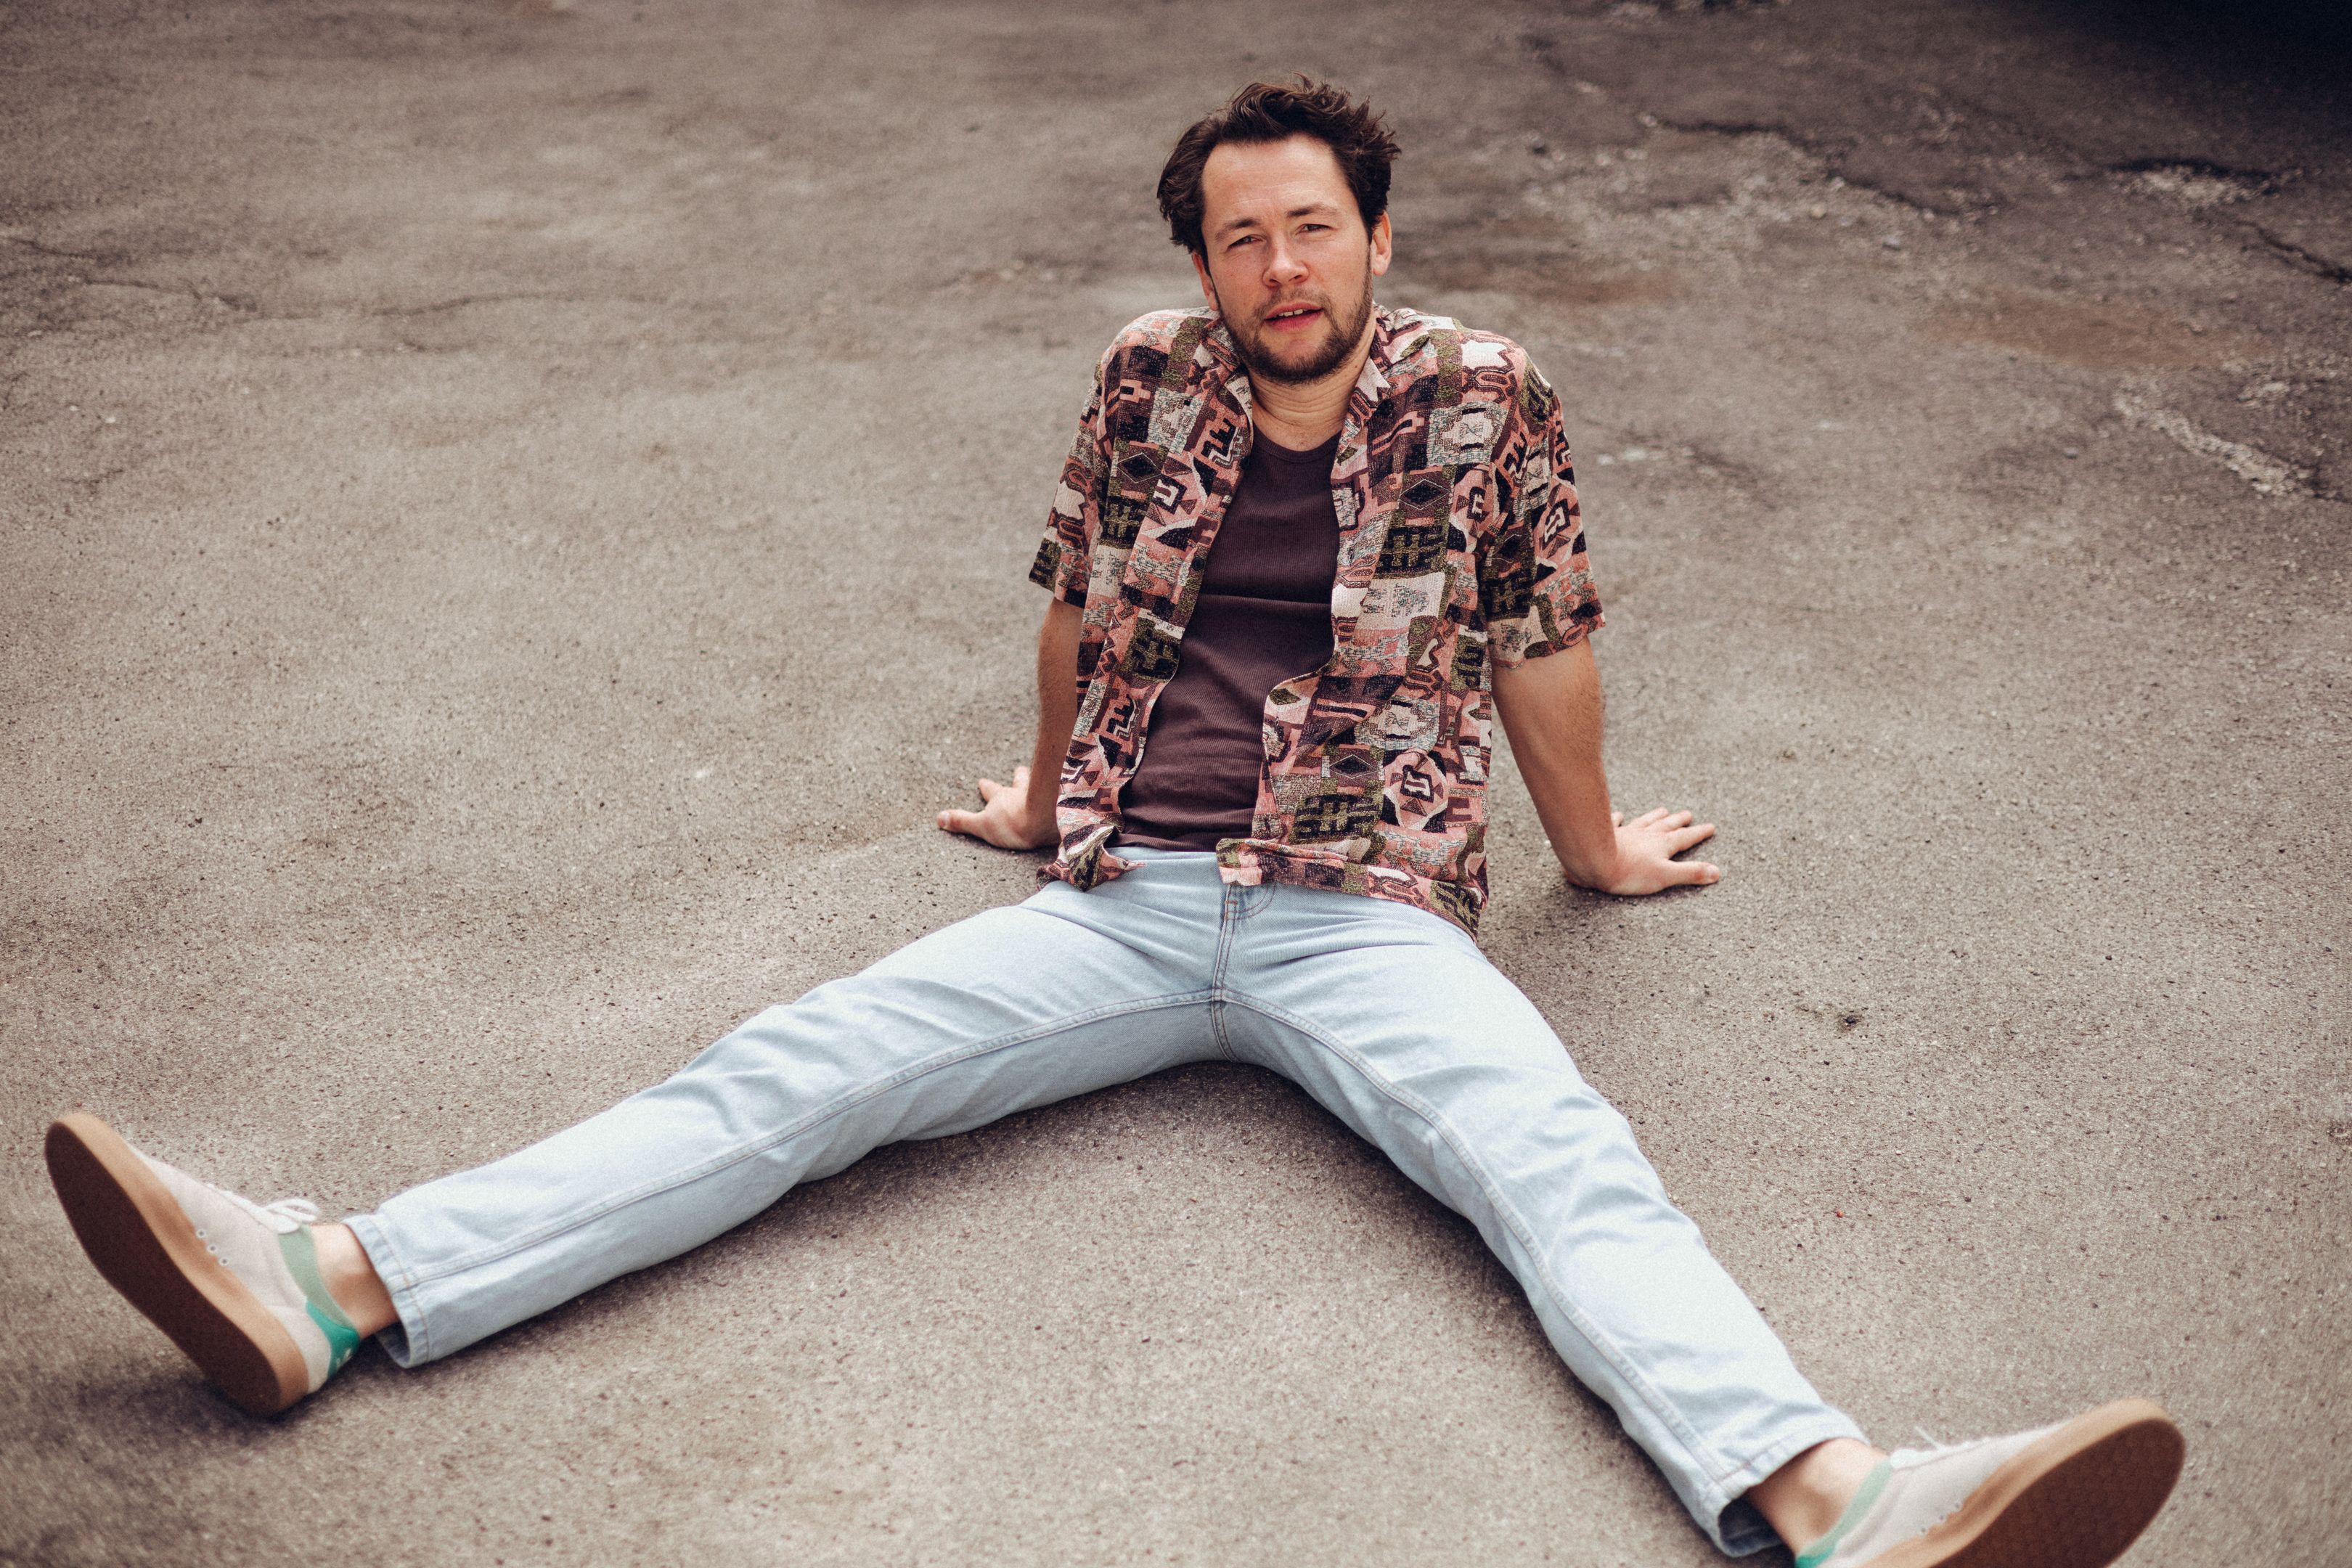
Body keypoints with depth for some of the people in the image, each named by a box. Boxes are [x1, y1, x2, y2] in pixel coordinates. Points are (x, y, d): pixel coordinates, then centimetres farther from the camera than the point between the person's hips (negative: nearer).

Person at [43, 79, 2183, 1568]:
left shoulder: (1487, 401, 4)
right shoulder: (1150, 379, 10)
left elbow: (1539, 646, 15)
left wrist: (1593, 849, 26)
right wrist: (1045, 797, 35)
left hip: (1367, 916, -1)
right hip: (1120, 899, 2)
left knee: (1567, 1160, -28)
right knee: (787, 1073, -14)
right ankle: (334, 1285, -23)